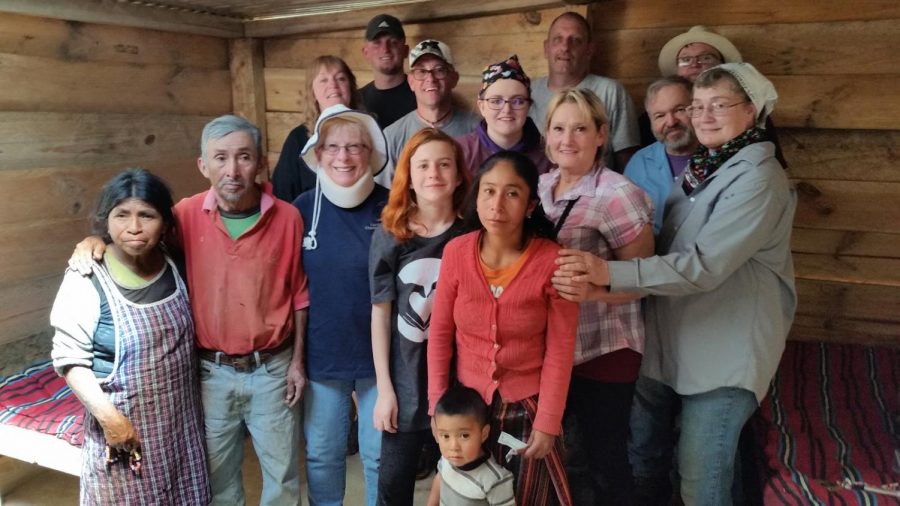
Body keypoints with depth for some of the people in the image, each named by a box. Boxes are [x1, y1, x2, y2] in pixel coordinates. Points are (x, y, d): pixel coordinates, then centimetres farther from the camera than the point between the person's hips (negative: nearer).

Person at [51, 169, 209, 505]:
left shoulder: (175, 267, -3)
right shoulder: (87, 280, -17)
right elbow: (70, 359, -13)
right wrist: (108, 417, -20)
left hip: (179, 418, 4)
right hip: (123, 421, -4)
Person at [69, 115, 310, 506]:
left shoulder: (287, 217, -10)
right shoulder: (188, 215, -9)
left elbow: (299, 295, -3)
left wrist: (297, 360, -1)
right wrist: (95, 241, -16)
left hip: (272, 368, -1)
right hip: (212, 370, 1)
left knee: (282, 471, 17)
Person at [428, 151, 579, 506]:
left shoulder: (553, 260, -16)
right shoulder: (456, 252, -10)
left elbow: (560, 348, -12)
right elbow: (440, 334, -3)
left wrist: (548, 422, -10)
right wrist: (437, 405, -1)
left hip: (528, 407, -2)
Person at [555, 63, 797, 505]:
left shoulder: (758, 179, -16)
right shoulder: (700, 167, 10)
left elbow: (705, 265, -26)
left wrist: (610, 273, -34)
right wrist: (602, 270, 1)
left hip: (724, 350, -7)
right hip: (669, 339, 7)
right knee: (642, 454, 17)